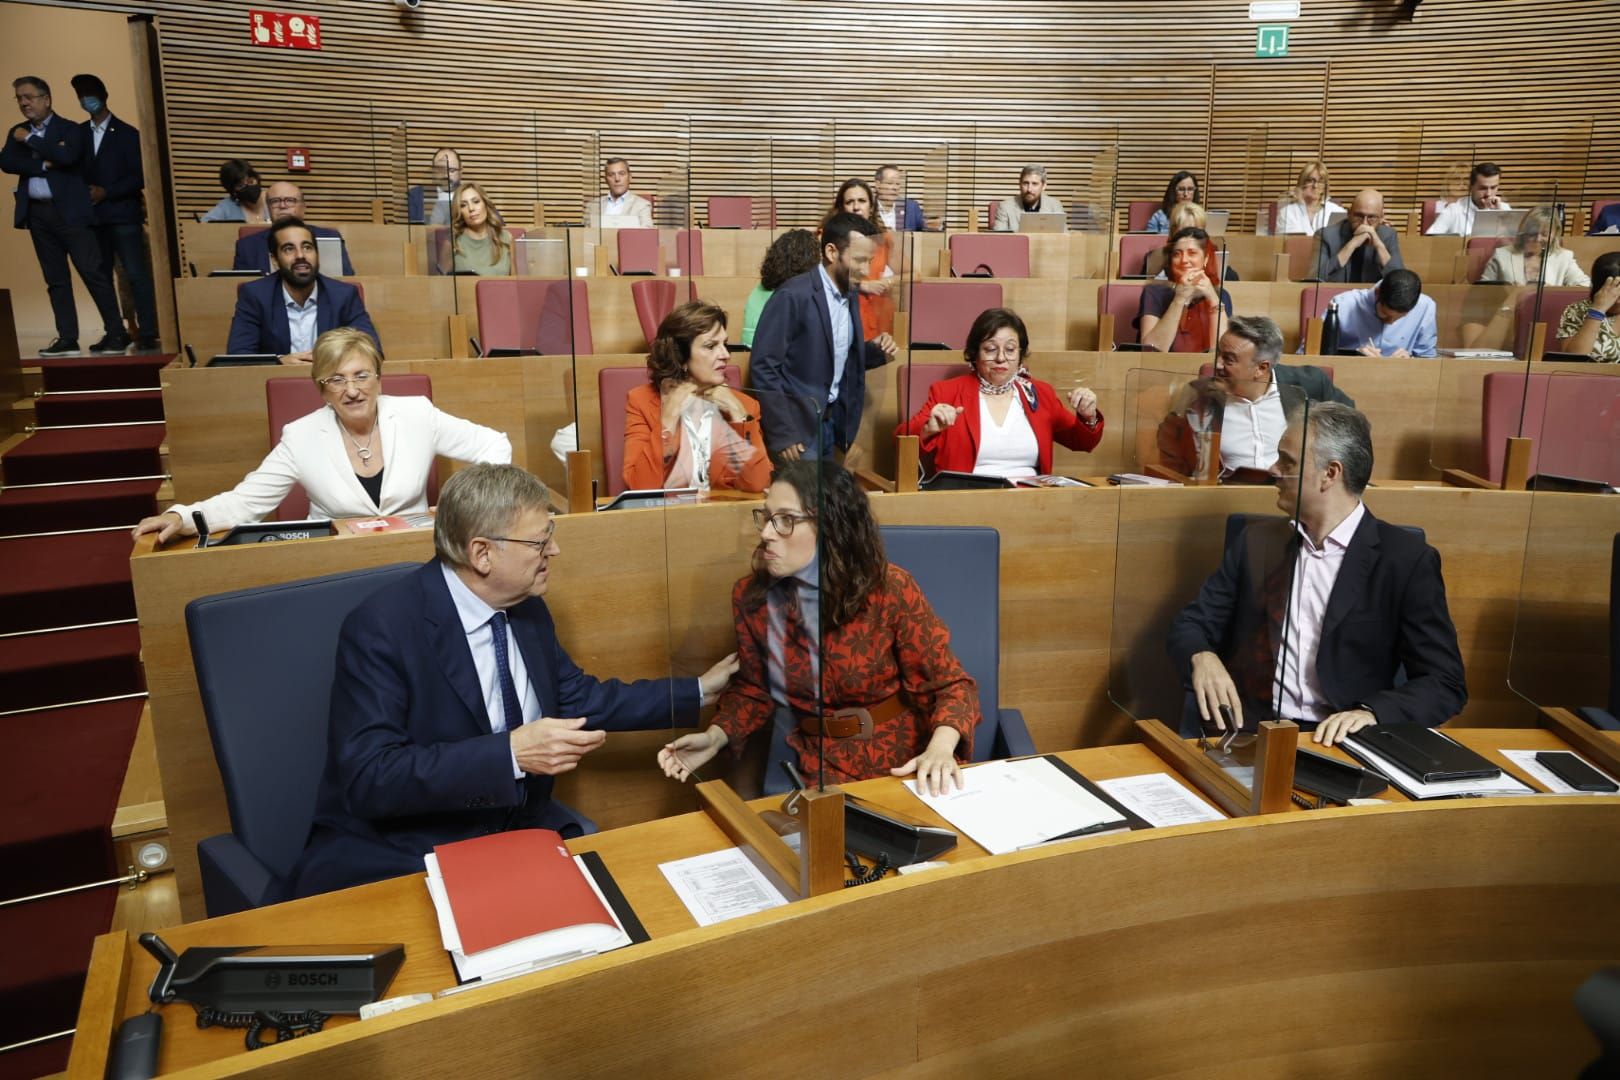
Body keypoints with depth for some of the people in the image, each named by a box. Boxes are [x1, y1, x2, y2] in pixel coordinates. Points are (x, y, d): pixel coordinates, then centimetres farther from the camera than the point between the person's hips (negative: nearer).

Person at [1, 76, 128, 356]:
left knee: (93, 272, -7)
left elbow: (66, 157, -18)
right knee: (55, 279, 5)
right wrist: (43, 164, -11)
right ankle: (67, 338, 7)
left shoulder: (69, 129, 1)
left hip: (70, 211, -5)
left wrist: (30, 139, -8)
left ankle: (116, 333, -3)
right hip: (37, 213, 5)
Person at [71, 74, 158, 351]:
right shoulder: (78, 133, 13)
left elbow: (139, 176, -5)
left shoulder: (126, 134, 1)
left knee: (137, 275, -9)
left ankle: (148, 333, -9)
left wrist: (106, 192, -11)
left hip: (122, 216, -5)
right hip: (91, 217, 5)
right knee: (100, 276, 5)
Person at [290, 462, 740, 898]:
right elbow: (368, 778, -25)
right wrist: (511, 753, -32)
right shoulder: (380, 627, -19)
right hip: (398, 855, -6)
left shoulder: (527, 607, 2)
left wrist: (699, 691, 15)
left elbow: (579, 698, 16)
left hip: (518, 826, 7)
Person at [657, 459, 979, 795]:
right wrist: (714, 737, -7)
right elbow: (752, 689, 11)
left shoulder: (890, 589, -14)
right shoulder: (750, 596, -4)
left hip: (901, 763, -3)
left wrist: (941, 748, -29)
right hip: (812, 764, 3)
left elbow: (950, 684, -9)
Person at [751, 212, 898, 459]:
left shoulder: (849, 295, 8)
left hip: (831, 421, 8)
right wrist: (781, 433, -19)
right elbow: (764, 367, -17)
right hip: (796, 425, -8)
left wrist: (875, 351, -1)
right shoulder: (793, 295, -17)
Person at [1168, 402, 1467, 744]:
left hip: (1337, 742, 0)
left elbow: (1447, 684, -3)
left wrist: (1372, 713, -23)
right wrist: (1202, 658, -15)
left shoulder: (1407, 560, -1)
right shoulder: (1258, 542, 10)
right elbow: (1193, 624, 10)